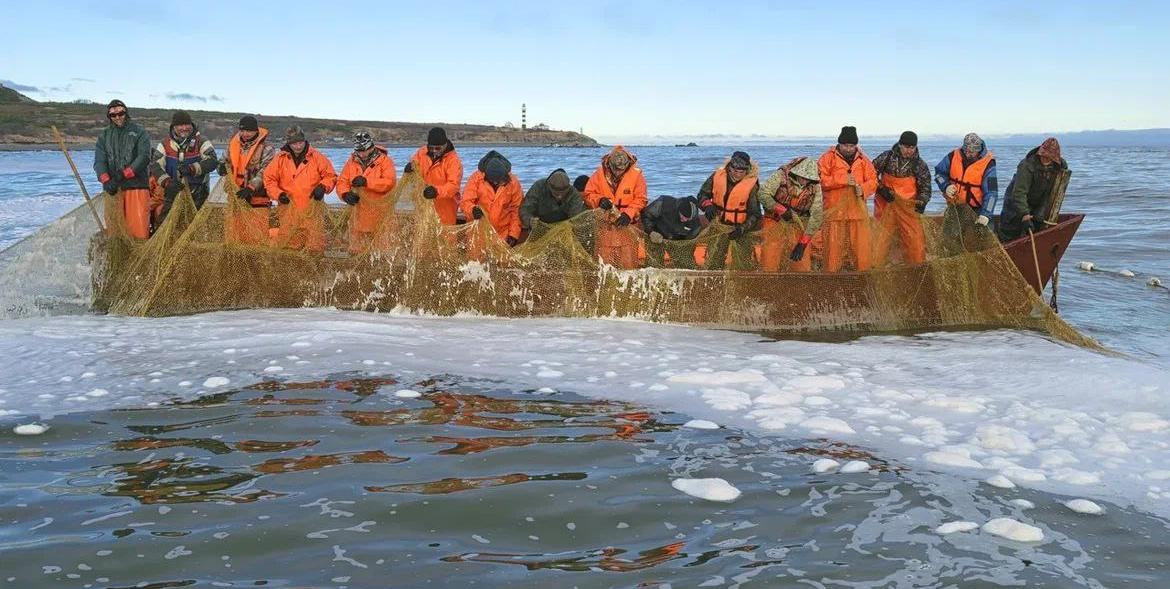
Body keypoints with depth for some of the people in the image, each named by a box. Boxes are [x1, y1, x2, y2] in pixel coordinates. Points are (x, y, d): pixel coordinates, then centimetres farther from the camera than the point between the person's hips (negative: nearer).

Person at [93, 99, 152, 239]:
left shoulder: (139, 132, 7)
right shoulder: (104, 135, 17)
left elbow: (144, 157, -5)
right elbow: (99, 161, 6)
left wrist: (124, 174, -15)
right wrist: (105, 180, -13)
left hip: (136, 185, -3)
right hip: (113, 187, 3)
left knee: (138, 225, -12)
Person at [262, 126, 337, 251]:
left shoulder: (317, 157, 0)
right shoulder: (280, 158, 3)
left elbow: (331, 175, 8)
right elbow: (269, 178, 8)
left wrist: (323, 187, -11)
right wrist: (278, 194, -8)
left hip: (312, 210, -1)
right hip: (288, 210, 1)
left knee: (315, 248, -3)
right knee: (289, 247, 5)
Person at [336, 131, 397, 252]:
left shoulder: (384, 160, -6)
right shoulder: (352, 161, 8)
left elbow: (390, 182, -20)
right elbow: (342, 181, 9)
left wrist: (366, 181, -26)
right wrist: (345, 194, -13)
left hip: (379, 212, -4)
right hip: (359, 211, 4)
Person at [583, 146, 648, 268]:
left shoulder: (636, 174, -3)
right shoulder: (600, 173, 0)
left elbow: (640, 199, -2)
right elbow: (588, 195, 6)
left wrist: (628, 214, -16)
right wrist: (600, 200, -14)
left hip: (627, 221, -1)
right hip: (605, 220, 1)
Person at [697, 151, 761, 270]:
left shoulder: (752, 185, -19)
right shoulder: (717, 176, -10)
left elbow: (755, 214, -15)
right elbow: (702, 195, 2)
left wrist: (743, 229, -30)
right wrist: (708, 205, -21)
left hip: (741, 227, -3)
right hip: (719, 224, 3)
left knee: (742, 265, -3)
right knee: (712, 263, 5)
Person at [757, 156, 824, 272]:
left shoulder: (815, 186, -8)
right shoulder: (781, 175, -14)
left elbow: (816, 215, -9)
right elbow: (763, 194, -19)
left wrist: (803, 243, -14)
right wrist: (780, 210, -31)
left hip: (798, 227, 2)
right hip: (775, 223, -2)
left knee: (802, 266, 0)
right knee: (769, 266, -7)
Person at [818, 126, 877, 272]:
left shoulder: (863, 159, 10)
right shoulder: (827, 158, 0)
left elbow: (873, 180, 10)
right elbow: (821, 180, -10)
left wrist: (863, 189, -12)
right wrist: (843, 180, -18)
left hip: (858, 209, 3)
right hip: (834, 209, -3)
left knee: (861, 242, 3)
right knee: (833, 244, 0)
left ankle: (863, 272, 14)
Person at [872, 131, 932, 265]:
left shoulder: (920, 165, 4)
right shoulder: (887, 157, 0)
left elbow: (925, 187, 8)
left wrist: (922, 201, -11)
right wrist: (881, 188, -8)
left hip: (908, 208, 1)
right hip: (886, 205, -1)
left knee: (916, 242, -1)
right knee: (880, 240, -2)